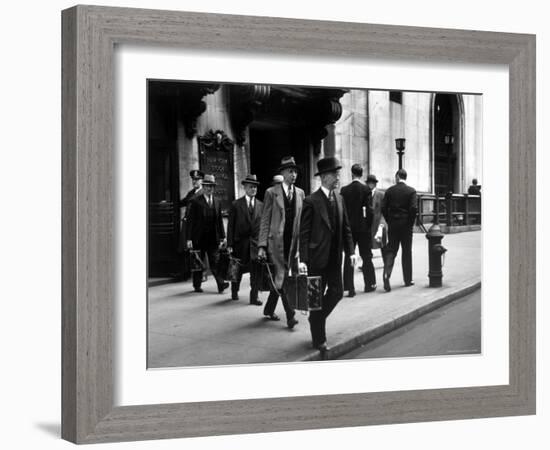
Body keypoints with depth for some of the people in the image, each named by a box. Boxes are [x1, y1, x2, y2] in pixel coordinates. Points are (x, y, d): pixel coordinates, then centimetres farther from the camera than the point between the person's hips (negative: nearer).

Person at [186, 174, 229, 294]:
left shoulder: (216, 202, 11)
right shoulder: (195, 201, -4)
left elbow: (219, 220, 14)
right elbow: (190, 220, -6)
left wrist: (222, 236, 10)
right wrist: (189, 238, -11)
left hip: (213, 237, 3)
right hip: (199, 238, -3)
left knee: (214, 261, -5)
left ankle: (220, 284, -13)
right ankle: (197, 285, 18)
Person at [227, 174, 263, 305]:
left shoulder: (261, 205, 8)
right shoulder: (236, 205, 0)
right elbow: (230, 225, -2)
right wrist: (229, 245, -6)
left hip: (256, 243, 1)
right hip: (240, 242, -1)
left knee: (255, 270, -7)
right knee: (238, 270, 10)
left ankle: (254, 297, -2)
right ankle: (234, 292, 33)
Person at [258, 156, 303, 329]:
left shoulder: (300, 193, 11)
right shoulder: (271, 193, -1)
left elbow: (303, 220, 13)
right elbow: (265, 221, -1)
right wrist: (262, 246, -7)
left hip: (293, 242, 4)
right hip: (276, 240, -4)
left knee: (280, 278, 10)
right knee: (281, 276, -9)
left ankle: (269, 309, 27)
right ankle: (290, 315, -8)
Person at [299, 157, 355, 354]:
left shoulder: (339, 199, 9)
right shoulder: (311, 201, -11)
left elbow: (346, 228, 13)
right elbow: (304, 233, -12)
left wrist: (350, 251, 4)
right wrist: (303, 260, -17)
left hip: (335, 257, 6)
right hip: (317, 257, -6)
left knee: (337, 292, 7)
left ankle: (317, 319, 33)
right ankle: (318, 339, 12)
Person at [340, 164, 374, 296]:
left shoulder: (344, 190, -2)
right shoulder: (366, 189, -7)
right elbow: (369, 209, -9)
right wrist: (370, 225, 2)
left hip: (348, 227, 1)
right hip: (363, 227, -1)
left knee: (349, 258, 3)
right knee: (366, 256, 13)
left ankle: (349, 288, -3)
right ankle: (369, 284, 23)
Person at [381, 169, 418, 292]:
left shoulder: (389, 191, 1)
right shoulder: (411, 191, -5)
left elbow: (383, 208, -2)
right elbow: (413, 208, -13)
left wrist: (389, 221, 8)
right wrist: (411, 223, -2)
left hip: (393, 225, 1)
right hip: (406, 226, -1)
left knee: (391, 251, 4)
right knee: (406, 252, 8)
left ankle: (386, 274, -18)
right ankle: (408, 279, 15)